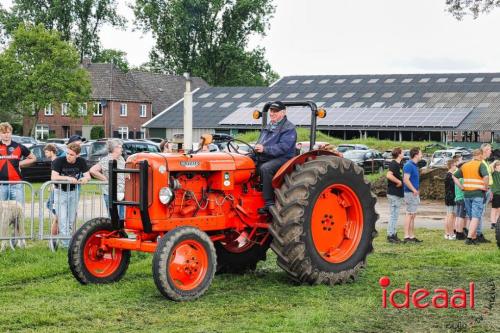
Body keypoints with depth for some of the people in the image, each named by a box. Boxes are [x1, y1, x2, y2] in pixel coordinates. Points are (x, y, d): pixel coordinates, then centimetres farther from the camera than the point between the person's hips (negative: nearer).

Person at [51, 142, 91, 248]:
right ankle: (66, 244, -11)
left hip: (73, 191, 4)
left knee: (71, 220, 9)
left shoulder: (81, 162, -7)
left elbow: (88, 176, -8)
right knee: (62, 219, -11)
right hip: (60, 192, -4)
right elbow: (53, 177, -29)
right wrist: (68, 178, -40)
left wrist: (84, 179, -32)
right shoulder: (59, 161, -19)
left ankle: (68, 238, 20)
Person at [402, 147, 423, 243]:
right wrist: (414, 190, -19)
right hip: (410, 193, -10)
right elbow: (406, 179, -23)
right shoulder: (409, 165, -15)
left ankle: (412, 236, 16)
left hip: (415, 193, 10)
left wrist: (417, 191, 16)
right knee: (409, 214, -9)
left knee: (412, 215, 11)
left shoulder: (414, 165, 15)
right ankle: (406, 236, -8)